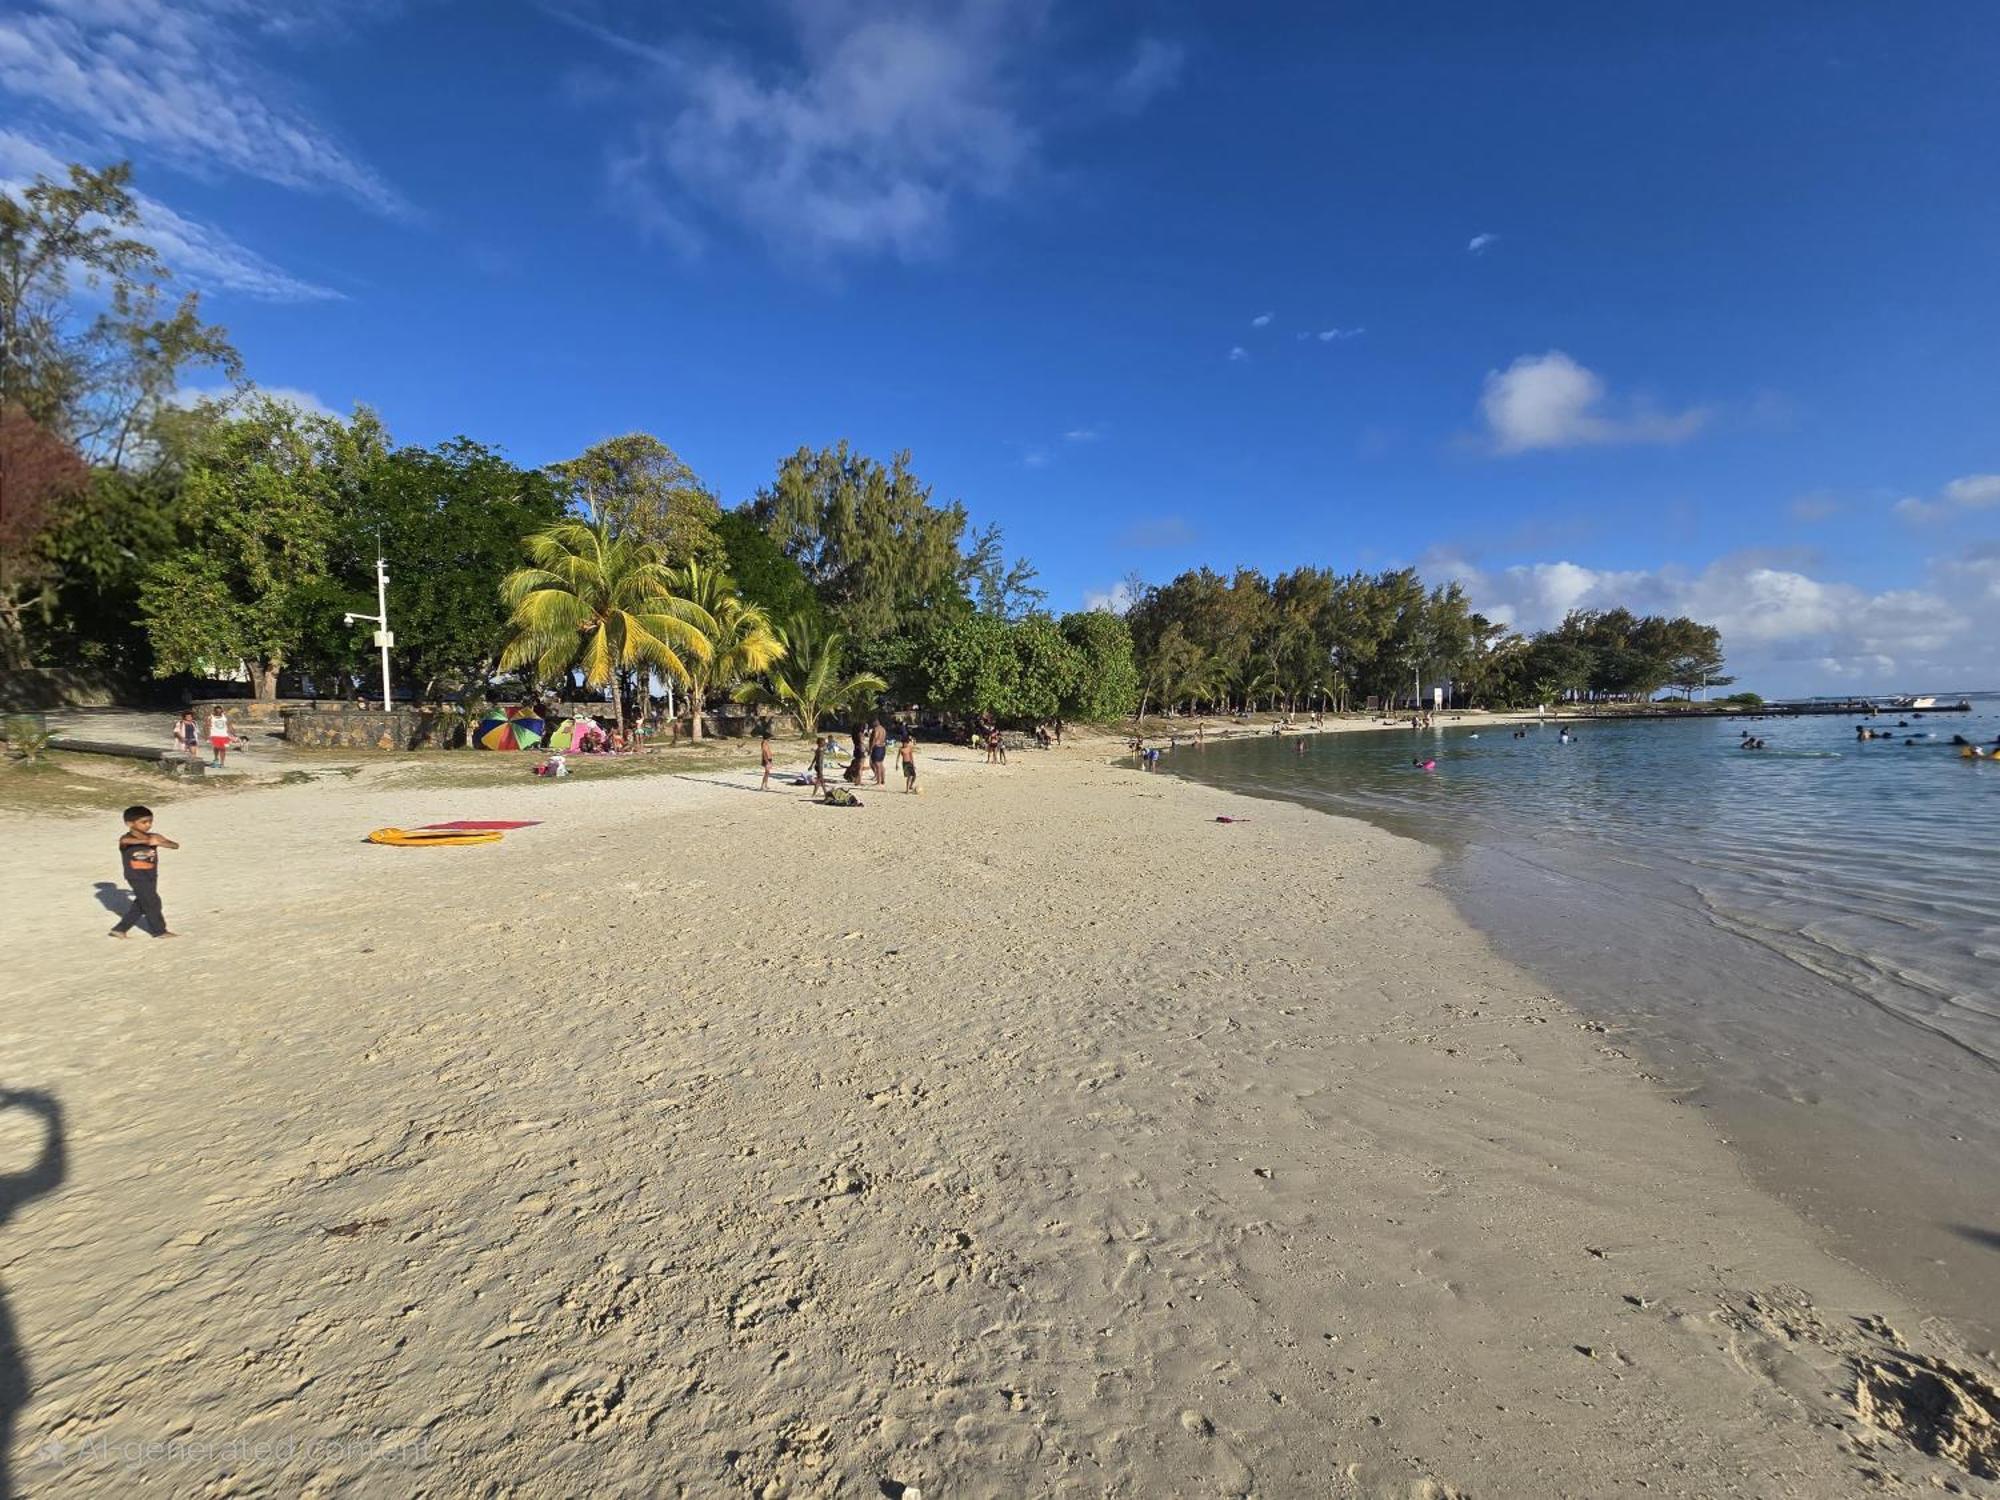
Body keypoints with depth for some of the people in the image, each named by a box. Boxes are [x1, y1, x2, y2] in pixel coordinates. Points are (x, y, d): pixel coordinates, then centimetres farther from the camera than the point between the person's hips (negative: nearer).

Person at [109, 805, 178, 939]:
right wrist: (146, 841, -50)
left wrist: (159, 843, -28)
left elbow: (175, 845, -10)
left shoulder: (154, 837, 0)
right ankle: (159, 930, 12)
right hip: (136, 877, -6)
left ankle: (120, 929, 30)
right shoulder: (126, 838, -14)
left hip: (151, 876, 6)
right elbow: (126, 840, -39)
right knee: (152, 903, -1)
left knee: (141, 905, 15)